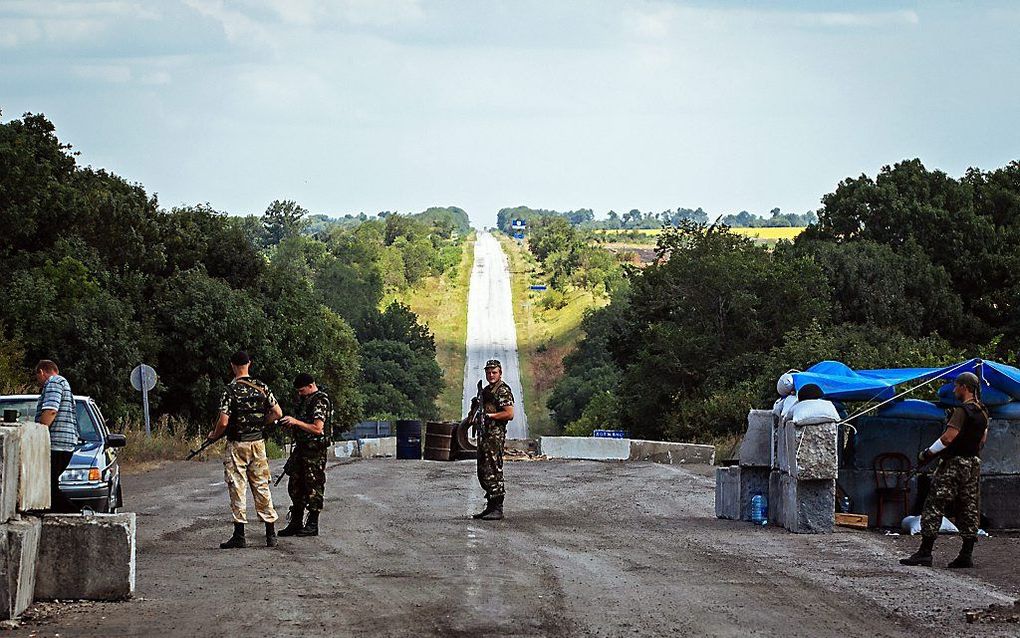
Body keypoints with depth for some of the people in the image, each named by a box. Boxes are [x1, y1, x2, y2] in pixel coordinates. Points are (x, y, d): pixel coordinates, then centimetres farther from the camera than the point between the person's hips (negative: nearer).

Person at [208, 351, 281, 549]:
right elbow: (277, 413, 3)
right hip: (258, 443, 4)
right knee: (262, 487, 10)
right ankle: (271, 534, 10)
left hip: (236, 445, -4)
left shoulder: (230, 391, -13)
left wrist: (214, 435, 2)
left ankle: (239, 535, -1)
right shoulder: (262, 387, 1)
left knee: (237, 488, 0)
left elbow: (223, 422, -18)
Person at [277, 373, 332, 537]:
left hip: (315, 451, -9)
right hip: (301, 448, 9)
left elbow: (317, 429, -21)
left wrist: (296, 422, -20)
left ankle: (313, 525, 3)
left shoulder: (321, 401, -13)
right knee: (295, 486, 11)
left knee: (313, 488, -3)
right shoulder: (304, 399, 15)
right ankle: (296, 523, 17)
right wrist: (289, 424, 5)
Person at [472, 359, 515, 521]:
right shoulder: (485, 391, 20)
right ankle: (490, 506, 19)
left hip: (496, 434, -10)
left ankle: (497, 509, -10)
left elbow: (509, 414, -17)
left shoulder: (503, 391, -9)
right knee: (483, 472, 12)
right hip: (484, 434, 10)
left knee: (493, 472, -11)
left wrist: (489, 415, -15)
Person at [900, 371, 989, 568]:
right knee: (969, 509, 9)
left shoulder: (962, 411, -15)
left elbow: (949, 437, -22)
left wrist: (928, 453, -13)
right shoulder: (983, 413, 11)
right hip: (974, 463, 8)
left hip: (954, 463, -8)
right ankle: (967, 554, 6)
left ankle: (925, 552, -10)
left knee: (934, 507, -6)